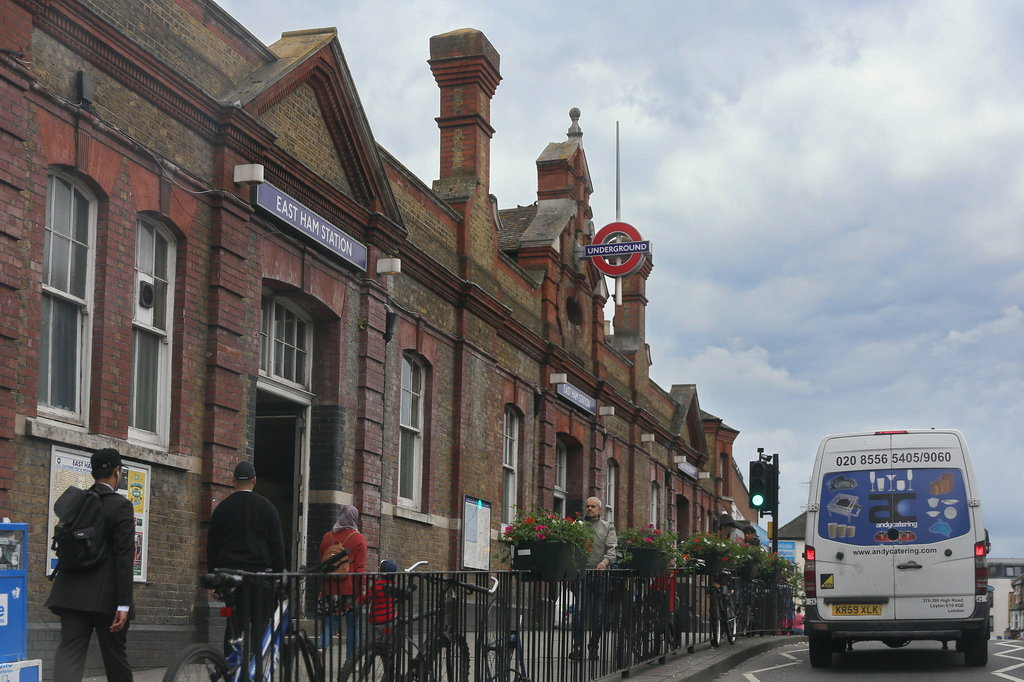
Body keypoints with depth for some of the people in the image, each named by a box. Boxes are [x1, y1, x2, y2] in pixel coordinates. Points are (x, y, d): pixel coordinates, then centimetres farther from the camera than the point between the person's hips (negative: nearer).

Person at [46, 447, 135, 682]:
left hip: (72, 592, 4)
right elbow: (124, 557, -14)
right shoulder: (120, 506, -9)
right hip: (105, 595, -4)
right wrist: (123, 604, -14)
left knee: (69, 651, -4)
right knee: (115, 656, 10)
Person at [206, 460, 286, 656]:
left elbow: (211, 546, 10)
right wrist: (278, 575, 6)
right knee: (259, 624, 2)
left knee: (234, 625, 3)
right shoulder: (266, 507, 2)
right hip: (260, 571, -2)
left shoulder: (222, 508, 8)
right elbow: (277, 545, 1)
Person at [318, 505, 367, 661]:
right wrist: (362, 590, -5)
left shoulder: (327, 537, 8)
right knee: (352, 625, 8)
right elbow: (360, 567, -9)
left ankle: (321, 647, -19)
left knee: (330, 623, 9)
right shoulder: (359, 539, -5)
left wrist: (323, 588, 24)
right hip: (351, 589, -3)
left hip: (330, 589, 3)